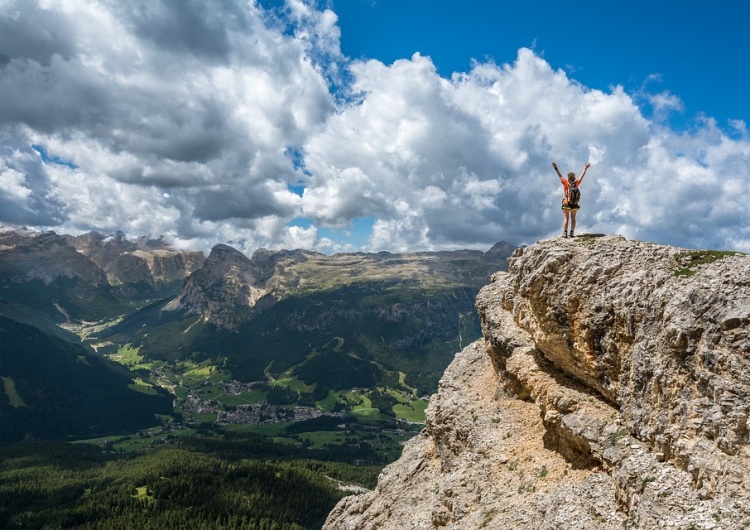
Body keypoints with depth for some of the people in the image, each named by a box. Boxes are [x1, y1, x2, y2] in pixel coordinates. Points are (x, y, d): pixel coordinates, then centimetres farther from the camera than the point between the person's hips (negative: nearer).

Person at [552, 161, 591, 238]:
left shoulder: (566, 183, -10)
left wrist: (556, 168, -3)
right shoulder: (576, 183, -2)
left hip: (567, 203, -3)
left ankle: (565, 233, -10)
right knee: (573, 219, 11)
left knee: (566, 218, -1)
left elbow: (560, 176, -8)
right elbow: (582, 176, 9)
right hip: (575, 204, 3)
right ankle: (572, 233, 7)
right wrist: (585, 169, 21)